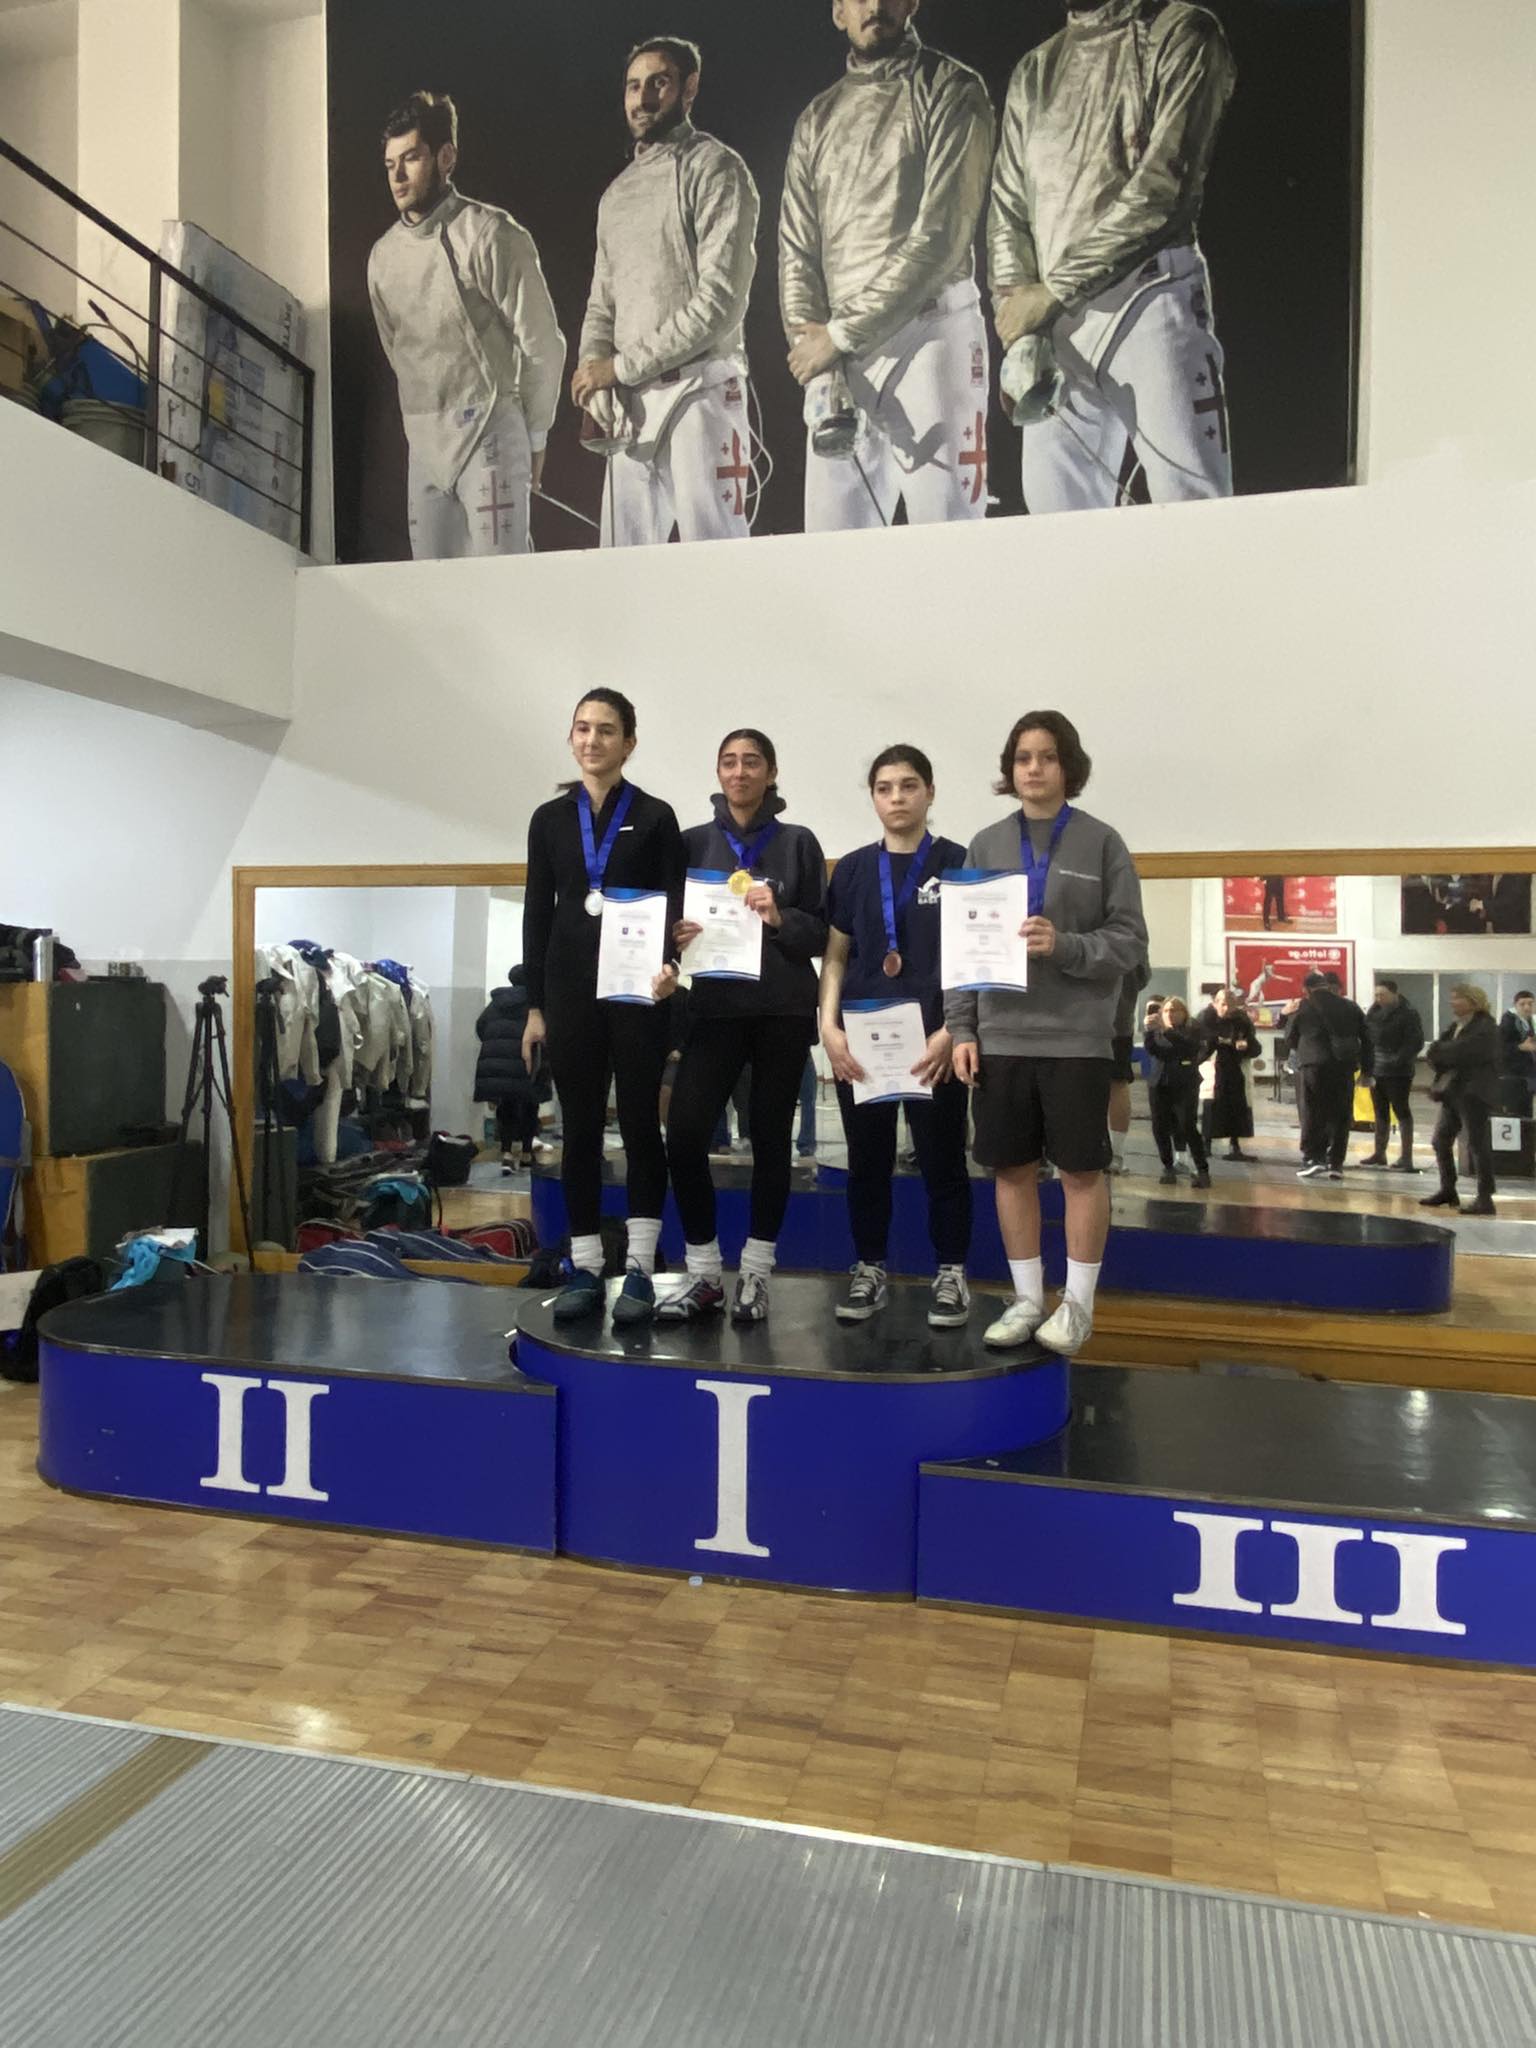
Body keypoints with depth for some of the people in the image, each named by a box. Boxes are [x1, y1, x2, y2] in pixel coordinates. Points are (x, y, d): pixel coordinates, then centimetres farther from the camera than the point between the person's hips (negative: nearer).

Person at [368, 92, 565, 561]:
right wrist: (424, 422, 17)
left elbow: (542, 344, -3)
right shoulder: (382, 255, 12)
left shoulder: (492, 235, -5)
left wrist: (533, 437, 1)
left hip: (488, 431, -6)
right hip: (424, 443, 6)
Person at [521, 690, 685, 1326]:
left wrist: (668, 967, -20)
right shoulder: (550, 819, 10)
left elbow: (673, 908, 0)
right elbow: (537, 916, 9)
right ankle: (584, 1270, 12)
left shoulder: (655, 818, 3)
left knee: (639, 1122, 0)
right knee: (579, 1128, 5)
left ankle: (639, 1271, 7)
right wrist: (534, 1006, 5)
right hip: (569, 986, 3)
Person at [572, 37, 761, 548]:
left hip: (698, 392, -7)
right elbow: (602, 302, 22)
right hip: (628, 406, 7)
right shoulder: (617, 193, 22)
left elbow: (721, 299, -11)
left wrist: (623, 366, -10)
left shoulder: (714, 169, 0)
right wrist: (594, 377, 1)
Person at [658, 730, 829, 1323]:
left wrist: (780, 918, -14)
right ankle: (704, 1275, 4)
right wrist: (676, 939, -11)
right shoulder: (693, 842, 9)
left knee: (770, 1139, 4)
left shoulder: (798, 843, 5)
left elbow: (822, 932, 4)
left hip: (783, 1010, -1)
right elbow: (672, 919, 11)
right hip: (714, 1007, 1)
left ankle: (754, 1275, 16)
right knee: (684, 1136, -11)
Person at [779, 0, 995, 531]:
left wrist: (842, 333, -9)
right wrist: (815, 349, -5)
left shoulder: (949, 89, 6)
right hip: (836, 353, 5)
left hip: (930, 332, -4)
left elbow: (941, 233, -7)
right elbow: (796, 249, 12)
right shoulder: (817, 120, 20)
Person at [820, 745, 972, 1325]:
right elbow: (835, 957, 11)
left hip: (933, 1039, -3)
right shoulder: (851, 869, 10)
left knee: (941, 1160, 4)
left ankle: (951, 1273, 16)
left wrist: (951, 1032, -12)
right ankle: (869, 1271, 21)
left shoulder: (959, 864, 1)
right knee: (867, 1161, 9)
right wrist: (829, 1026, -3)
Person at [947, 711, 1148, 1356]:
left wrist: (1064, 946, -18)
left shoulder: (1102, 843, 2)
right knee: (1012, 1166, 8)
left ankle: (1077, 1302, 18)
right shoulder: (985, 845, 9)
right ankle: (1027, 1298, 21)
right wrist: (961, 1028, 3)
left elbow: (1130, 940, -1)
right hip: (1000, 1036, 3)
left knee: (1081, 1169, 4)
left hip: (1075, 1036, -2)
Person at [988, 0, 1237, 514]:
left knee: (1188, 507, -12)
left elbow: (1162, 187, -5)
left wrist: (1054, 290, -8)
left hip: (1150, 301, -4)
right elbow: (1007, 210, 15)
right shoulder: (1033, 72, 23)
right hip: (1054, 326, 5)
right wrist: (1017, 333, -1)